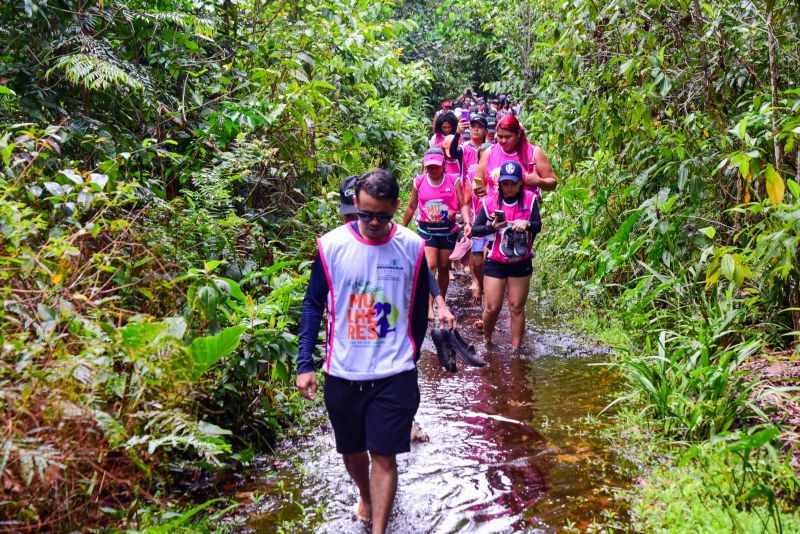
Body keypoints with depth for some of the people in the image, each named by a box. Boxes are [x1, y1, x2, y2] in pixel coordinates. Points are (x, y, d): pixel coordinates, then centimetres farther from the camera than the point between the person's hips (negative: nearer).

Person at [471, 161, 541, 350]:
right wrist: (492, 227, -23)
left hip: (521, 262, 1)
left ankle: (516, 349, 14)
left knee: (517, 307, 5)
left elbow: (538, 226, -12)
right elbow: (475, 229, -5)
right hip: (495, 262, -1)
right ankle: (486, 342, 24)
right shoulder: (490, 201, -6)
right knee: (492, 307, -1)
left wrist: (527, 224, -33)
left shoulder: (530, 199, -4)